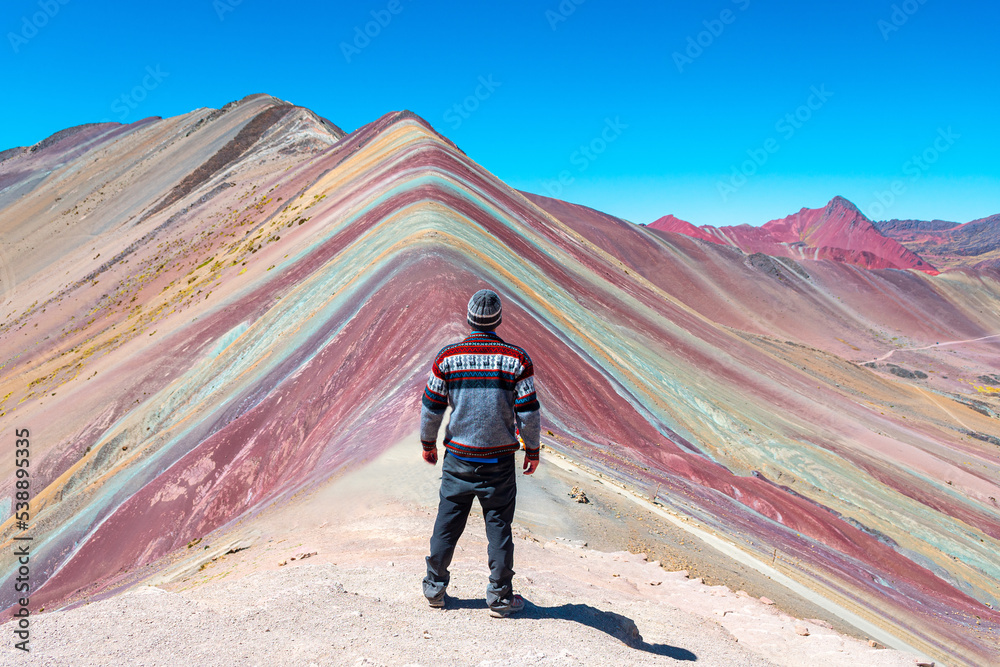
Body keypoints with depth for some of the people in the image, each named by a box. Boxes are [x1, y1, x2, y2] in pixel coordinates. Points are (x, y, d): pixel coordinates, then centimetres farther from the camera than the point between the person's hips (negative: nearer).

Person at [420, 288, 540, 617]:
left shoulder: (447, 357, -5)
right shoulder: (516, 358, -7)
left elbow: (431, 406, 1)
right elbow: (528, 411, -5)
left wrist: (428, 443, 15)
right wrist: (532, 450, 7)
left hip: (457, 457, 1)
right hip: (499, 458, -1)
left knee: (447, 522, 13)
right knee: (499, 525, 9)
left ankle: (434, 587, 26)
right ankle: (500, 596, 16)